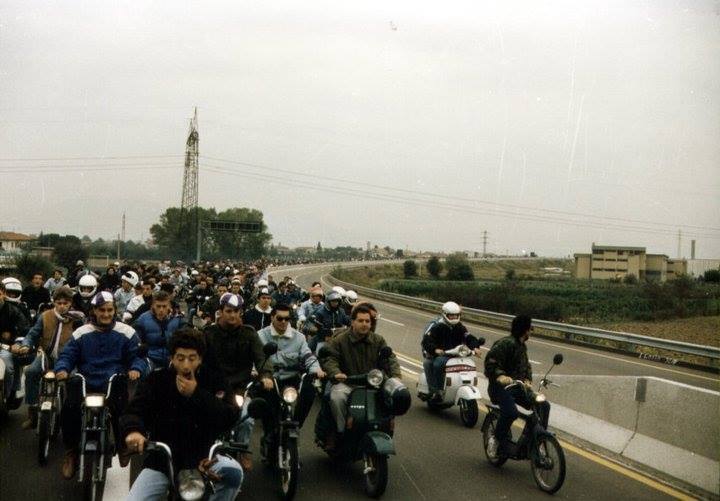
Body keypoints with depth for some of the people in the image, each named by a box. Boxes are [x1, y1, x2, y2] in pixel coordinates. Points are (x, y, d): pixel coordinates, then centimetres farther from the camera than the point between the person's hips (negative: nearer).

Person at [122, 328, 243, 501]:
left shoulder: (213, 381, -3)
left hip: (202, 455, 0)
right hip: (161, 461, 0)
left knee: (234, 472, -28)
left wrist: (197, 394, -23)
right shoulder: (156, 381, -4)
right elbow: (134, 411, -17)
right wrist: (132, 430, -41)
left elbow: (230, 419, -14)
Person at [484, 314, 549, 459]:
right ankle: (498, 440, -9)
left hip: (517, 386, 9)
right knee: (511, 412, -33)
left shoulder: (522, 346, 18)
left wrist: (527, 379, -1)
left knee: (543, 406, -3)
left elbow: (526, 365, 20)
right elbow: (490, 361, -21)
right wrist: (500, 375, -38)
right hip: (500, 386, -9)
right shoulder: (505, 343, -13)